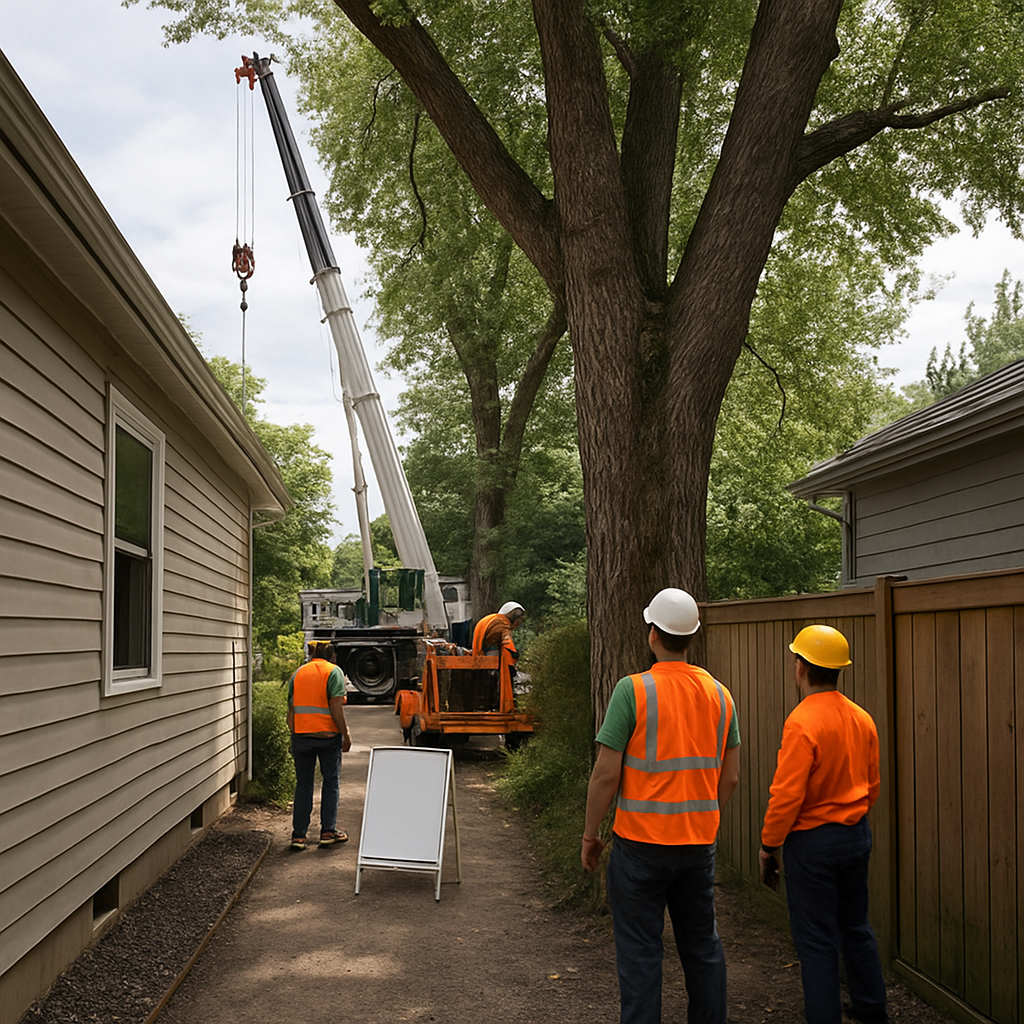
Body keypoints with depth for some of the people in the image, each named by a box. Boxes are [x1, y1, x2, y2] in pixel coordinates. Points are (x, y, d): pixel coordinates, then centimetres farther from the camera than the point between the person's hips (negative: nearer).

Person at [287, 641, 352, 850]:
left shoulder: (298, 673, 12)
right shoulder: (333, 671, -2)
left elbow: (291, 710, 11)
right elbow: (336, 707, -11)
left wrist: (294, 737, 15)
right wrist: (346, 734, -6)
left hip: (301, 735, 4)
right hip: (328, 735, -4)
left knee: (303, 784, 10)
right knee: (331, 782, 10)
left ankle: (298, 835, 7)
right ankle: (328, 831, 9)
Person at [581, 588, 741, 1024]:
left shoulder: (632, 690, -13)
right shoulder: (719, 693, 3)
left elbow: (606, 775, -14)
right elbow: (730, 778, 7)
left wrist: (590, 835, -2)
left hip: (641, 843, -5)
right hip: (700, 842, 5)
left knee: (640, 951, 4)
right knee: (702, 945, 17)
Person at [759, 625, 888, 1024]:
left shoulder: (802, 722, -21)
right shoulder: (862, 719, 2)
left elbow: (787, 795, -21)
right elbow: (872, 785, 11)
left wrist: (768, 846, -10)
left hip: (813, 841, -8)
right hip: (857, 836, 8)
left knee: (816, 940, 3)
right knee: (855, 926, 22)